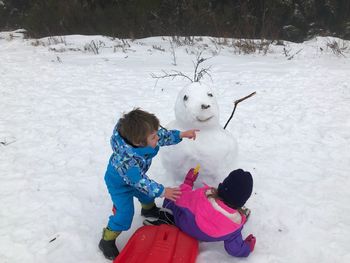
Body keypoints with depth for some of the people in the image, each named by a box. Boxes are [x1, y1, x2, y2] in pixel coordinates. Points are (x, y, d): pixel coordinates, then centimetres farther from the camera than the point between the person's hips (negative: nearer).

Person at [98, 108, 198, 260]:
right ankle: (107, 242, 18)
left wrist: (182, 134, -12)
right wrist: (161, 191, -35)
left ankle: (149, 209, 59)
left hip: (135, 177, 7)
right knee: (125, 214, -5)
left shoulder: (142, 139, -28)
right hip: (119, 184, -7)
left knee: (147, 194, 25)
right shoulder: (126, 160, -47)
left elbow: (163, 135, -11)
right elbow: (140, 181, -39)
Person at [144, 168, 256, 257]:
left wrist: (187, 182, 2)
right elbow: (235, 250, -16)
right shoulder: (236, 223, -30)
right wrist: (248, 247, 5)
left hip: (182, 224, 0)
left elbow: (181, 199, -15)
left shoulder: (203, 195, -35)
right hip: (204, 237, 1)